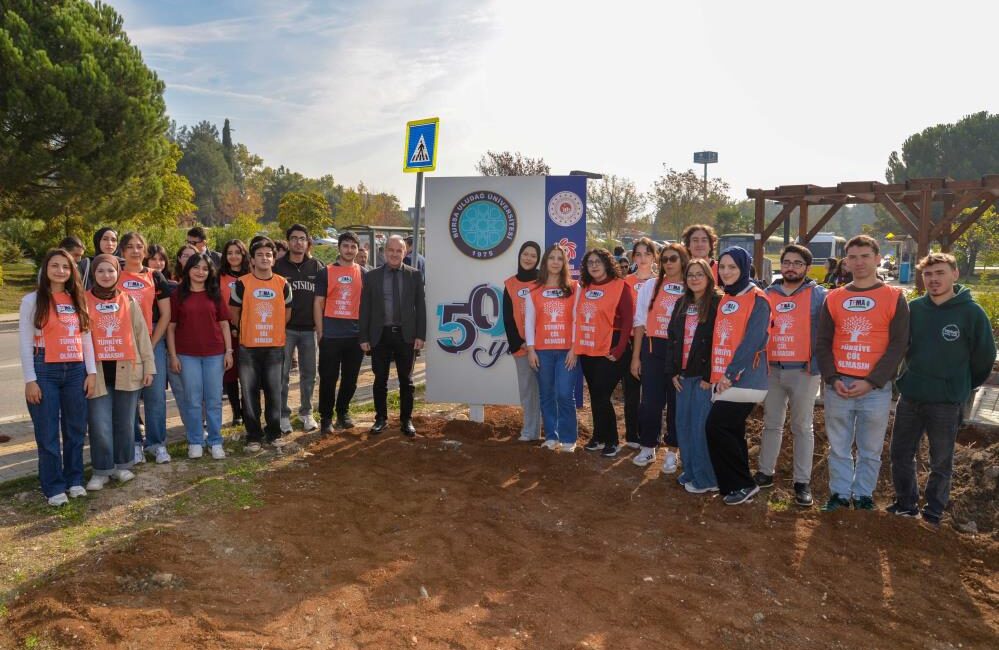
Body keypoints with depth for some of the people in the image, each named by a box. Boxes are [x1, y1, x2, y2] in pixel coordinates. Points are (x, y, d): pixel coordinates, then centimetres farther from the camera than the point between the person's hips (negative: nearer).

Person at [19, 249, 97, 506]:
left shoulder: (78, 301, 11)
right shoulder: (32, 300, -2)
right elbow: (25, 342, -5)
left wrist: (91, 372, 4)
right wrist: (30, 380, -10)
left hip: (75, 371, 4)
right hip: (45, 371, -4)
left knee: (76, 429, 10)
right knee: (47, 433, 3)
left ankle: (74, 480, 24)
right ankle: (53, 487, 13)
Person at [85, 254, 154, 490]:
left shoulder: (129, 301, 6)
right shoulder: (84, 301, 2)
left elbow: (142, 334, 7)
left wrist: (148, 365, 3)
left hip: (127, 370, 2)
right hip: (98, 371, -1)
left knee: (125, 422, 10)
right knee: (100, 425, -2)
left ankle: (122, 465, 25)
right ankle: (101, 470, 14)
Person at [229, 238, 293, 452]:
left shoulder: (283, 284, 3)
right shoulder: (242, 283, -3)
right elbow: (233, 312, 6)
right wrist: (246, 331, 13)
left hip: (275, 347, 1)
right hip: (248, 347, -1)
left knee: (274, 392, 5)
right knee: (250, 393, 3)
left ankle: (274, 432, 18)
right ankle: (253, 435, 13)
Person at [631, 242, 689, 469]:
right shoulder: (650, 286, 4)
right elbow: (640, 322, 4)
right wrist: (636, 356, 1)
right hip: (653, 350, 1)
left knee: (676, 402, 7)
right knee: (650, 401, 4)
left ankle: (672, 452, 19)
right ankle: (648, 447, 20)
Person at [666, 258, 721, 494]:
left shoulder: (718, 303, -7)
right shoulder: (681, 304, 13)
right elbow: (672, 337, 14)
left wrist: (710, 376, -16)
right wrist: (672, 371, 6)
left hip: (705, 376, -6)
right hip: (684, 375, 7)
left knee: (700, 427, -5)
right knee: (683, 425, 9)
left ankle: (705, 478, 6)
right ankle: (690, 472, 21)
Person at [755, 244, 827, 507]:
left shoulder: (818, 295, -2)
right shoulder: (768, 294, 8)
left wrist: (817, 365, -12)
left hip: (803, 371, -3)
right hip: (771, 370, 4)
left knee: (802, 427, 6)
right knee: (771, 424, 13)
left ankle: (802, 482, 13)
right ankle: (765, 472, 24)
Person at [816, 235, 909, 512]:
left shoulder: (894, 299, 0)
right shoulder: (834, 298, 8)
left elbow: (897, 346, -4)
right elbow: (822, 343, 7)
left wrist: (871, 382, -13)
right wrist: (832, 379, -7)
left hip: (876, 388, -2)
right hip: (838, 386, 2)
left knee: (871, 449, 8)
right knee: (838, 447, 10)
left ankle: (864, 495, 23)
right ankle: (839, 493, 22)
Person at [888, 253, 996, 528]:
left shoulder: (971, 313, -11)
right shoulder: (913, 309, -3)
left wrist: (961, 387, 8)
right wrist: (915, 379, 12)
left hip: (946, 403, -3)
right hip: (909, 397, 3)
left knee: (941, 463, 10)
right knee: (900, 454, 11)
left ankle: (934, 512, 26)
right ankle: (906, 504, 29)